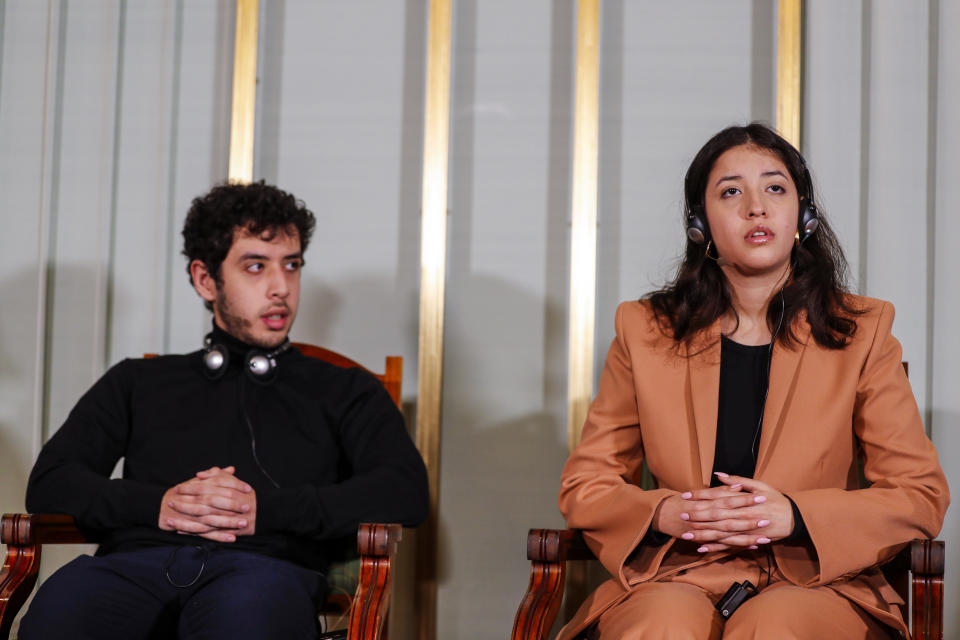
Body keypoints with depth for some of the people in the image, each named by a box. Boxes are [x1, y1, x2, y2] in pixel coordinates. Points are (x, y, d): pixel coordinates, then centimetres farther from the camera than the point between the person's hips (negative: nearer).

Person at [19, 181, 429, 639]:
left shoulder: (344, 392, 26)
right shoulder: (137, 383, 30)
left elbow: (405, 493, 8)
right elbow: (49, 482, 18)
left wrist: (265, 509, -5)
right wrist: (157, 504, -3)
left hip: (266, 569, -2)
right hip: (138, 562, 2)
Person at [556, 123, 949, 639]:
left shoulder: (861, 332, 7)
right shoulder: (644, 331, 9)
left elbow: (923, 495, 4)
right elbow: (582, 487, 11)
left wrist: (794, 517, -12)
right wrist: (665, 514, -12)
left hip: (812, 581, -1)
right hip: (675, 578, 1)